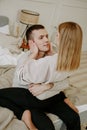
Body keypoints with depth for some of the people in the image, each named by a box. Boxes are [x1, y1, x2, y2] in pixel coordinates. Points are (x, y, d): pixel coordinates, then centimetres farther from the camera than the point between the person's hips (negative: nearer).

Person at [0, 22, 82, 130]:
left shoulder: (47, 61, -33)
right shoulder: (73, 60, -14)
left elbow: (23, 76, -20)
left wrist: (33, 54, -13)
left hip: (38, 99, -6)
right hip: (54, 97, 6)